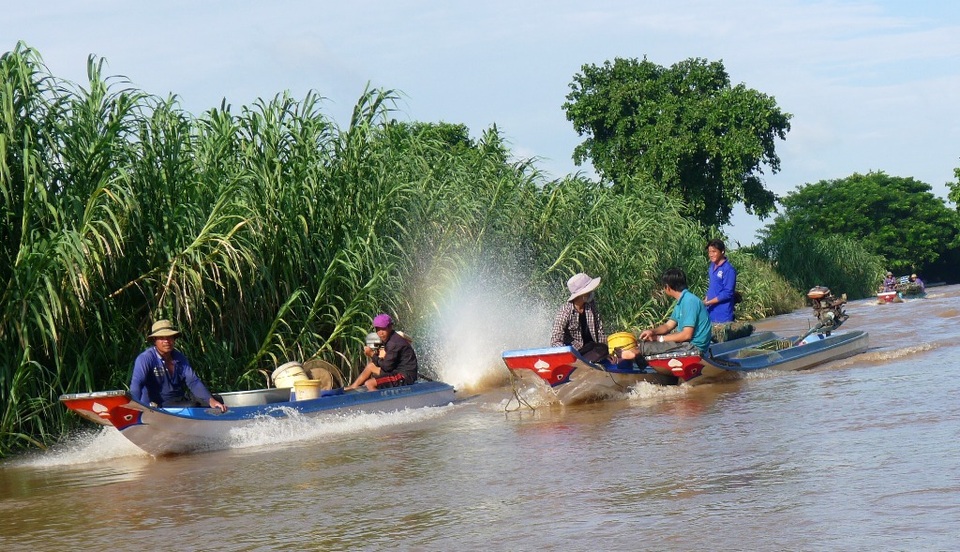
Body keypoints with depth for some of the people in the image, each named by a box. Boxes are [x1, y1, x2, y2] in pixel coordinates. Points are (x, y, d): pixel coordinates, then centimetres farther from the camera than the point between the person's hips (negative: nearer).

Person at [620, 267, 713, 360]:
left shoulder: (689, 301, -20)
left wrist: (659, 338, -15)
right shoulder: (682, 301, 14)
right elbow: (668, 325, 17)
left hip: (694, 346, -11)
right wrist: (652, 332, -5)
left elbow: (687, 335, -24)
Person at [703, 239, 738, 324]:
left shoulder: (728, 270, -15)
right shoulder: (713, 266, 10)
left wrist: (708, 302, -17)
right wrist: (705, 300, 9)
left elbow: (728, 293, -18)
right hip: (711, 312, 8)